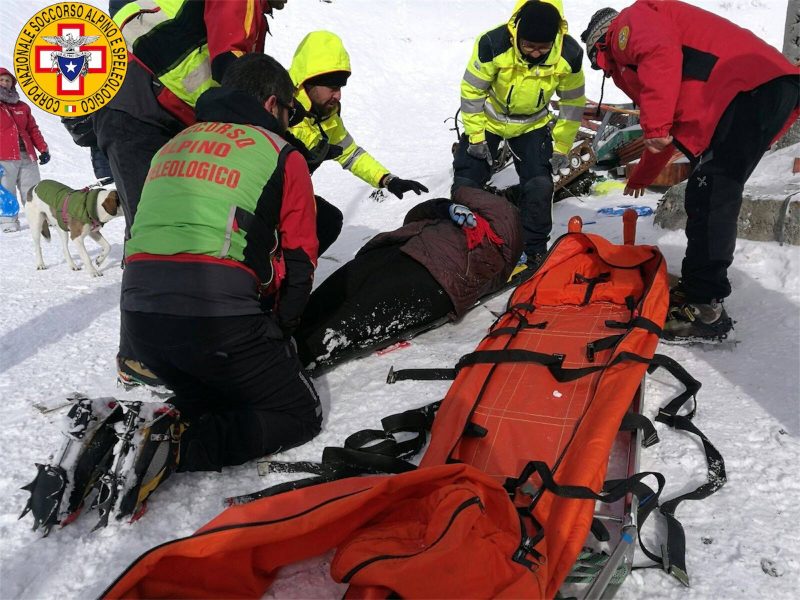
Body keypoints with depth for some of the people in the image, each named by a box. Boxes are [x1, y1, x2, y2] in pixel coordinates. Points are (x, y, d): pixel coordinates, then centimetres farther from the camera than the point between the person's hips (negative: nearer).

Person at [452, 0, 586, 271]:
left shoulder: (569, 54, -25)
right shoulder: (492, 44, -33)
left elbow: (572, 103, -8)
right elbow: (471, 90, -18)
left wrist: (562, 147, -4)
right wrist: (476, 135, -13)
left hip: (533, 124, 1)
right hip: (488, 119, -1)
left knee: (540, 186, -8)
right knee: (466, 182, -1)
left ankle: (536, 250, 9)